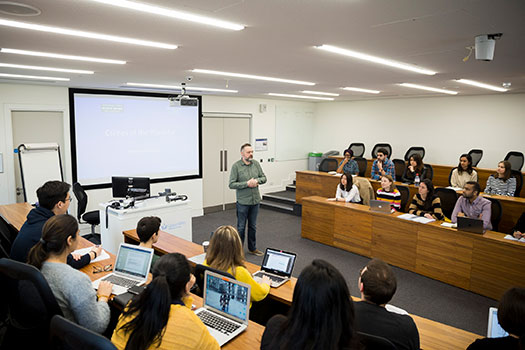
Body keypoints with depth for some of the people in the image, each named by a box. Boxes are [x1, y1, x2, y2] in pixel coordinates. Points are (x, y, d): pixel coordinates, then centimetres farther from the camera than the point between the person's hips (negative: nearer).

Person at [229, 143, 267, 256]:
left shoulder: (256, 163, 3)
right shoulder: (236, 166, -11)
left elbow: (264, 178, 9)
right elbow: (232, 184, -14)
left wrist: (257, 181, -11)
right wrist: (247, 184, -20)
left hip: (255, 200, 4)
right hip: (243, 202, -4)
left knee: (253, 226, 17)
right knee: (241, 227, 6)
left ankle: (252, 248, 31)